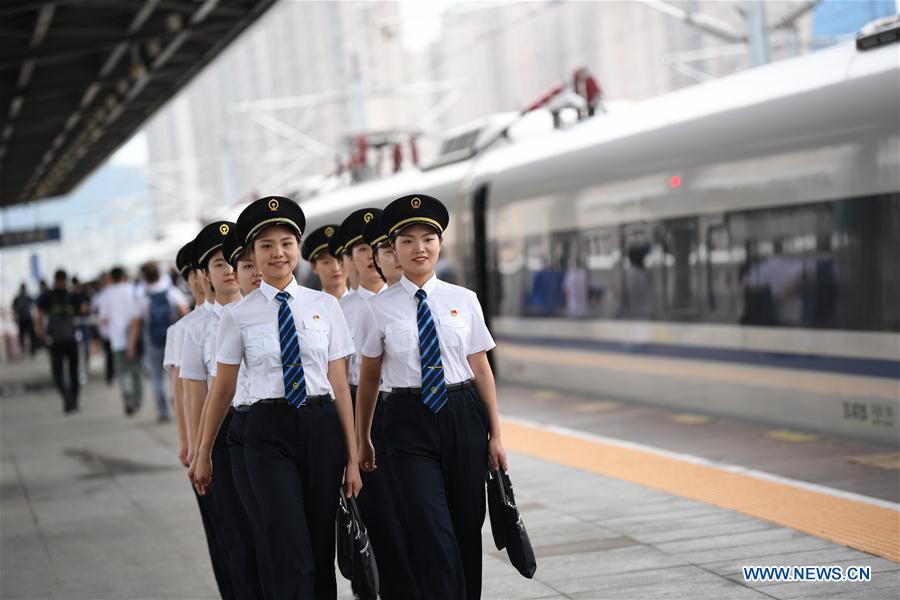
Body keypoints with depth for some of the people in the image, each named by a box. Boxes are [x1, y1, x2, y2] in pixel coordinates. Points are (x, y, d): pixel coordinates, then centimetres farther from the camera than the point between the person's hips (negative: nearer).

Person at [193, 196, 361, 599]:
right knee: (291, 556, -11)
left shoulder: (325, 305, 5)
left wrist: (352, 458, 2)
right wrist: (203, 454, 14)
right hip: (269, 431, -2)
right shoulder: (239, 315, 2)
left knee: (322, 551, 8)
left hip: (321, 428, 2)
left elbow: (339, 384, 5)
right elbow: (223, 389, 9)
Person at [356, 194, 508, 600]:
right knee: (433, 535, -10)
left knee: (468, 527, 8)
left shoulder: (463, 300, 5)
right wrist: (362, 440, 12)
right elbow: (368, 380, 8)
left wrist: (495, 434, 4)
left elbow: (481, 369, 6)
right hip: (410, 422, -2)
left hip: (464, 418, 2)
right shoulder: (380, 308, 1)